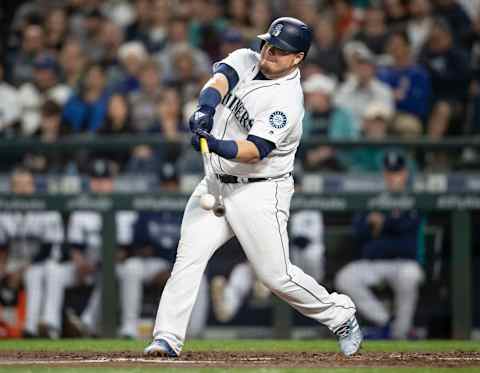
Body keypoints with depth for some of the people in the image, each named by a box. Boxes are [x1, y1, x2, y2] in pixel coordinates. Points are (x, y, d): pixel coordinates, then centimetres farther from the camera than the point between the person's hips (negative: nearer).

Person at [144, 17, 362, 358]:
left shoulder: (287, 101, -18)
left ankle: (340, 316, 19)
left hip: (260, 192, -6)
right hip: (216, 184, 6)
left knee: (276, 275, -3)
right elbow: (220, 80, -17)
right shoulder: (247, 61, 2)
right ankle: (167, 339, -10)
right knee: (189, 256, -9)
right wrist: (205, 109, -38)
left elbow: (256, 150, -28)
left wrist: (217, 146, -45)